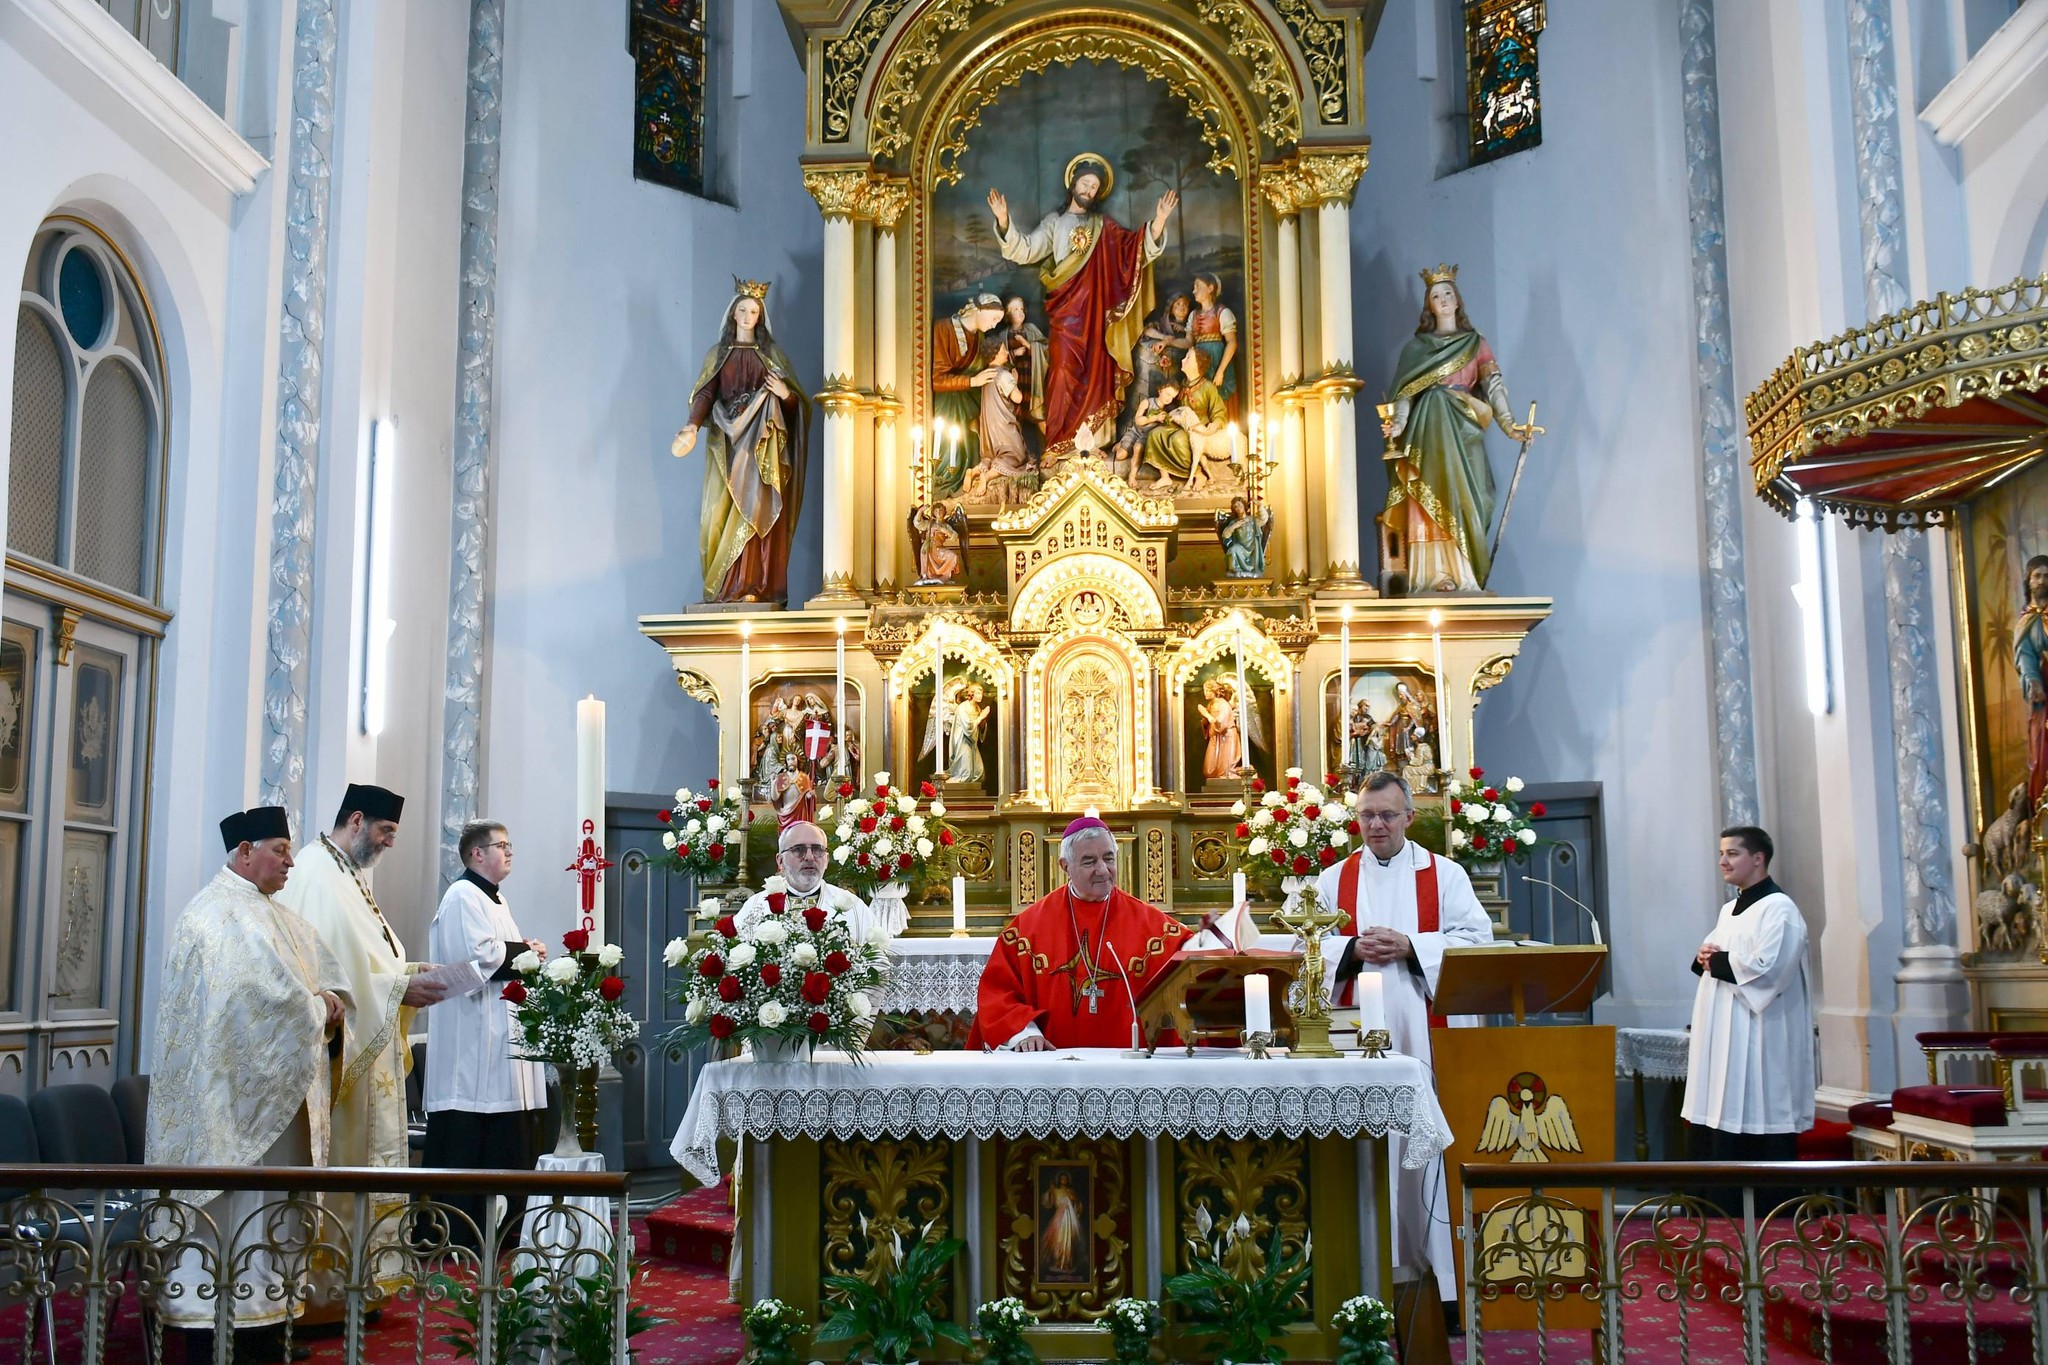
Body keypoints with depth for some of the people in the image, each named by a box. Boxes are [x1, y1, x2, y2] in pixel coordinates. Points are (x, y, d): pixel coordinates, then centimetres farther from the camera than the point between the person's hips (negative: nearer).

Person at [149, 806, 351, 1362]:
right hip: (231, 1091, -10)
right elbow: (268, 989, -25)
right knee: (231, 1202, -6)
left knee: (268, 1201, 11)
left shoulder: (270, 914, 17)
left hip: (273, 1090, 10)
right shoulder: (221, 914, -14)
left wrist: (334, 998, -4)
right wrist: (317, 1009, -10)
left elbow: (322, 961, 16)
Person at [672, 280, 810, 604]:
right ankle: (725, 587, -7)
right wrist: (693, 426, -18)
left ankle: (754, 585, -13)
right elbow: (705, 394, 0)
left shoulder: (771, 353, 13)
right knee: (724, 512, -6)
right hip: (728, 443, 1)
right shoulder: (718, 354, 14)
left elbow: (795, 401, 10)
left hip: (761, 444, -1)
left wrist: (785, 394, -14)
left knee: (755, 509, -10)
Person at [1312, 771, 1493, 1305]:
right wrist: (1353, 949, -10)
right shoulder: (1334, 880, 13)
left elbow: (1476, 937, -2)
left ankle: (1435, 1258, 2)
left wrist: (1409, 946, -12)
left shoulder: (1444, 875, 9)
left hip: (1423, 1031, -1)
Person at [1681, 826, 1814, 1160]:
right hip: (1722, 1040, 9)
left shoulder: (1779, 908, -11)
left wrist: (1716, 961, -9)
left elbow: (1766, 968, -21)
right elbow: (1711, 956, 23)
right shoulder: (1729, 909, 17)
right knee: (1715, 1123, 9)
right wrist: (1704, 956, 0)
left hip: (1760, 1042, -9)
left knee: (1758, 1121, -5)